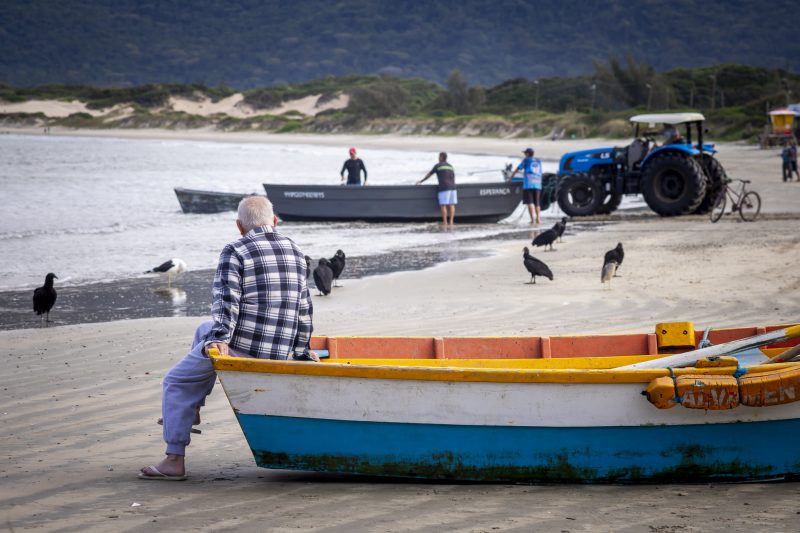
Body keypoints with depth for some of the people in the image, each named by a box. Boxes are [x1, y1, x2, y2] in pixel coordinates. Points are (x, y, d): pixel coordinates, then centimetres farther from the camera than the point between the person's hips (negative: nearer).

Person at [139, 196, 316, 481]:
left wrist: (219, 338, -19)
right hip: (279, 353, 7)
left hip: (240, 345, -7)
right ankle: (191, 411, 34)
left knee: (177, 382, 10)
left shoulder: (235, 252, -7)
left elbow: (225, 300, -17)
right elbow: (304, 306, 16)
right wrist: (301, 349, 21)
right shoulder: (295, 252, 13)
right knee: (205, 329, 33)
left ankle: (174, 460, 3)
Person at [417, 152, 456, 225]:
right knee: (451, 205, 3)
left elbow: (429, 175, 13)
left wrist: (421, 181, 25)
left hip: (444, 188, -5)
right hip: (452, 187, 5)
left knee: (443, 205, -4)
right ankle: (451, 221, -4)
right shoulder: (450, 166, 19)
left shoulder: (437, 166, 5)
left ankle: (445, 222, -9)